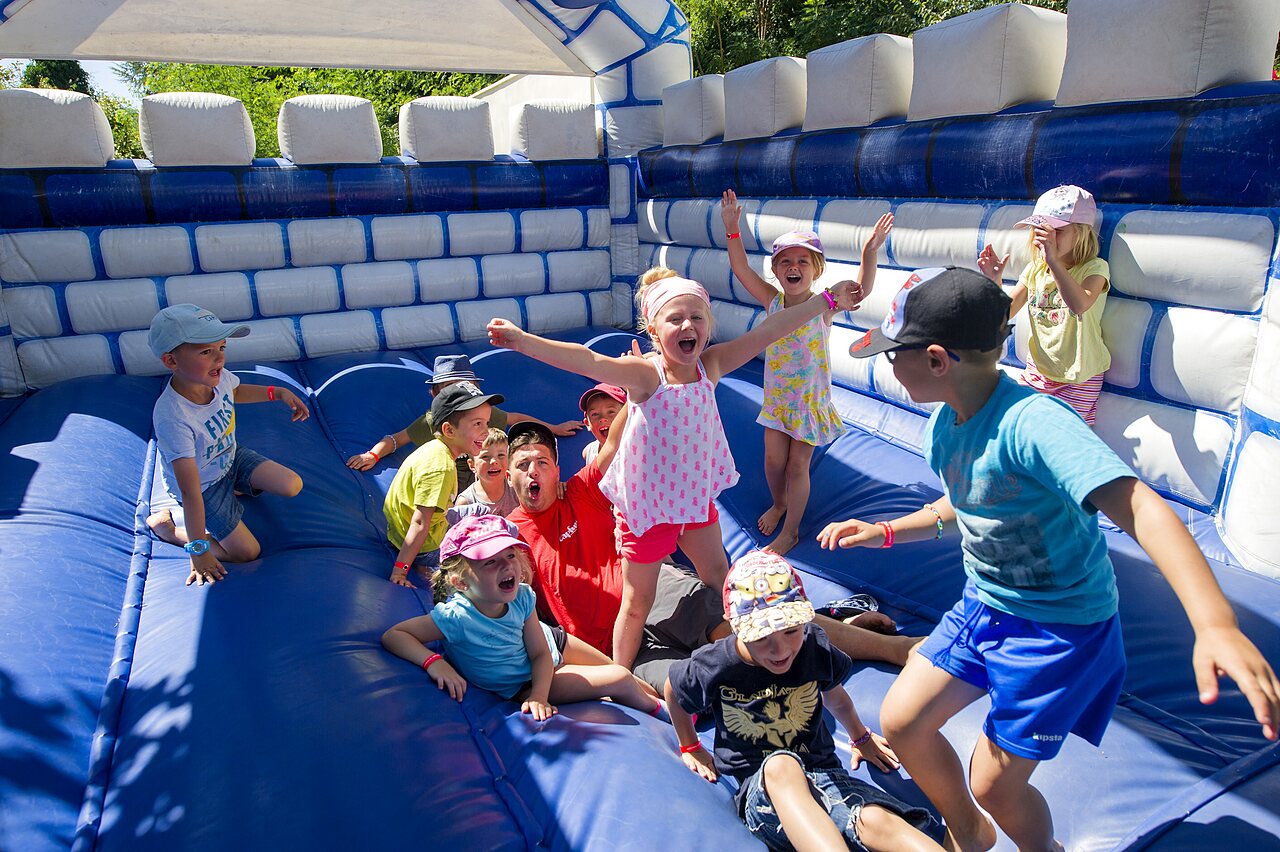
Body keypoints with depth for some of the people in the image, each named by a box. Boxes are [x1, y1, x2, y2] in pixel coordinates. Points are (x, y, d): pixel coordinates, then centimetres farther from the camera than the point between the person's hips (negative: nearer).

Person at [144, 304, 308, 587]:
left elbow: (235, 391, 12)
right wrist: (198, 550, -29)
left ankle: (235, 488, 18)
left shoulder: (217, 376, -19)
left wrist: (279, 393, -1)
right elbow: (190, 490, -35)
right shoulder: (172, 417, -39)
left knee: (292, 486, -9)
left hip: (231, 457, 6)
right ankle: (164, 524, 11)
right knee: (247, 551, -6)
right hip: (203, 487, -6)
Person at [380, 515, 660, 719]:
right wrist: (434, 661, -46)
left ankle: (656, 697, 42)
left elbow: (541, 653, -16)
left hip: (551, 643, 4)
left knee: (621, 671, 10)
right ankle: (659, 710, 19)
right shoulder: (457, 617, -37)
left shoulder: (521, 597, -24)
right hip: (521, 685, -4)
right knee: (619, 681, -11)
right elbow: (392, 636, -32)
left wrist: (540, 695, -32)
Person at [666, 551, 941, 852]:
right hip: (760, 787, -2)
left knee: (877, 821, -32)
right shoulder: (713, 667, -13)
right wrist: (691, 748, 19)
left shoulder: (814, 647, -6)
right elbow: (673, 689, 11)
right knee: (780, 765, -41)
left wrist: (861, 738, 34)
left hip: (822, 772, 3)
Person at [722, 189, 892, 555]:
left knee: (797, 465, 5)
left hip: (811, 398, -3)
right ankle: (778, 503, 42)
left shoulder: (824, 303, -14)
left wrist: (870, 252, -44)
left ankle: (790, 531, 21)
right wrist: (732, 229, -18)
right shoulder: (773, 300, -5)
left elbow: (862, 289, -30)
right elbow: (741, 268, -9)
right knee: (774, 459, 10)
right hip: (777, 396, 3)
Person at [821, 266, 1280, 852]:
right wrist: (884, 532, 7)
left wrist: (1216, 625, -56)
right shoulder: (943, 424, -3)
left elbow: (1138, 508, -43)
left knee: (994, 785, 2)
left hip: (1060, 627, -7)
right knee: (900, 721, 8)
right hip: (983, 605, 8)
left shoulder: (1031, 423, -31)